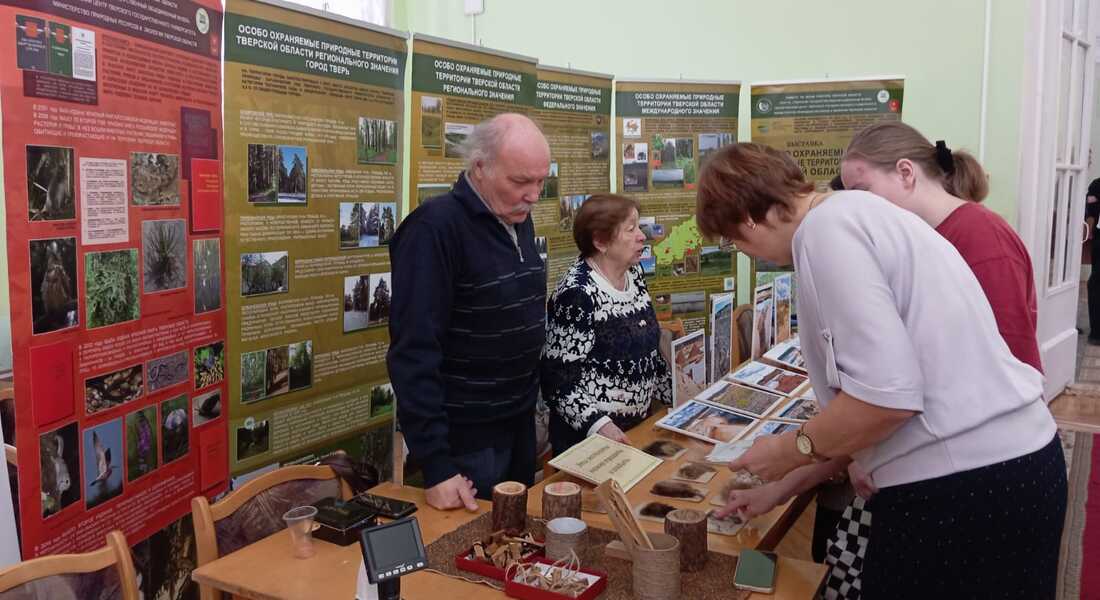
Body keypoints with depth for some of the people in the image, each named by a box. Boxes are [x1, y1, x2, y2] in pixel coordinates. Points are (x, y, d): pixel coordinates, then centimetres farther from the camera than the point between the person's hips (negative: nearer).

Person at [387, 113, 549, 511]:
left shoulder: (518, 220, 5)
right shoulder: (436, 228, -20)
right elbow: (414, 352, -24)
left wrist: (530, 400, 10)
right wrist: (435, 463, -25)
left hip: (520, 423, 8)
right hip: (465, 437, -7)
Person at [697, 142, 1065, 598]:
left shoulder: (825, 229, -16)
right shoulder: (855, 212, 15)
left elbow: (886, 396, -24)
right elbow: (867, 385, 19)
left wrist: (789, 451, -7)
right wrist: (781, 487, 22)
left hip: (960, 486, -9)